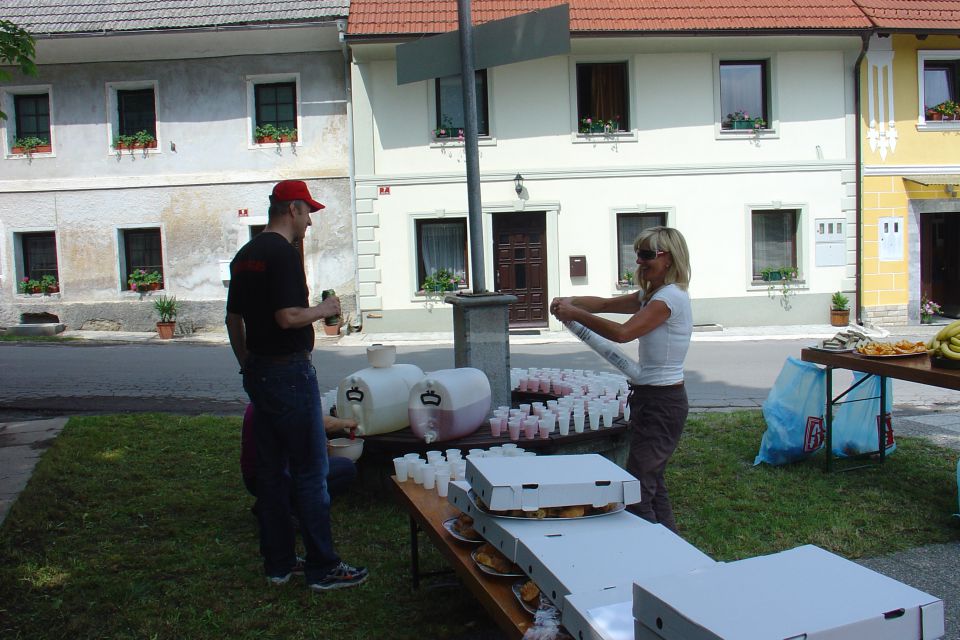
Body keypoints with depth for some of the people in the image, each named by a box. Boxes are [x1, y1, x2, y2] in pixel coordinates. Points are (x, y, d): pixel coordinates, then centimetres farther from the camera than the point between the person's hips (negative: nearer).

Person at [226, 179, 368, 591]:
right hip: (290, 371, -9)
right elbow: (288, 317, -23)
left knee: (272, 470, 13)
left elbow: (233, 319, 17)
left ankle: (277, 564, 22)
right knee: (311, 471, -2)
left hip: (258, 372, 9)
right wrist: (324, 309, -6)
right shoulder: (284, 253, -15)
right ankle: (322, 568, 6)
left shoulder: (244, 255, 13)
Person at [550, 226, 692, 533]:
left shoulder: (670, 296, -18)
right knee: (652, 485, 18)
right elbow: (606, 304, 14)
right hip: (650, 398, 11)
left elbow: (622, 333, -27)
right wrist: (570, 301, -4)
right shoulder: (652, 294, 13)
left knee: (636, 490, -7)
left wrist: (575, 314, -20)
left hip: (662, 403, -11)